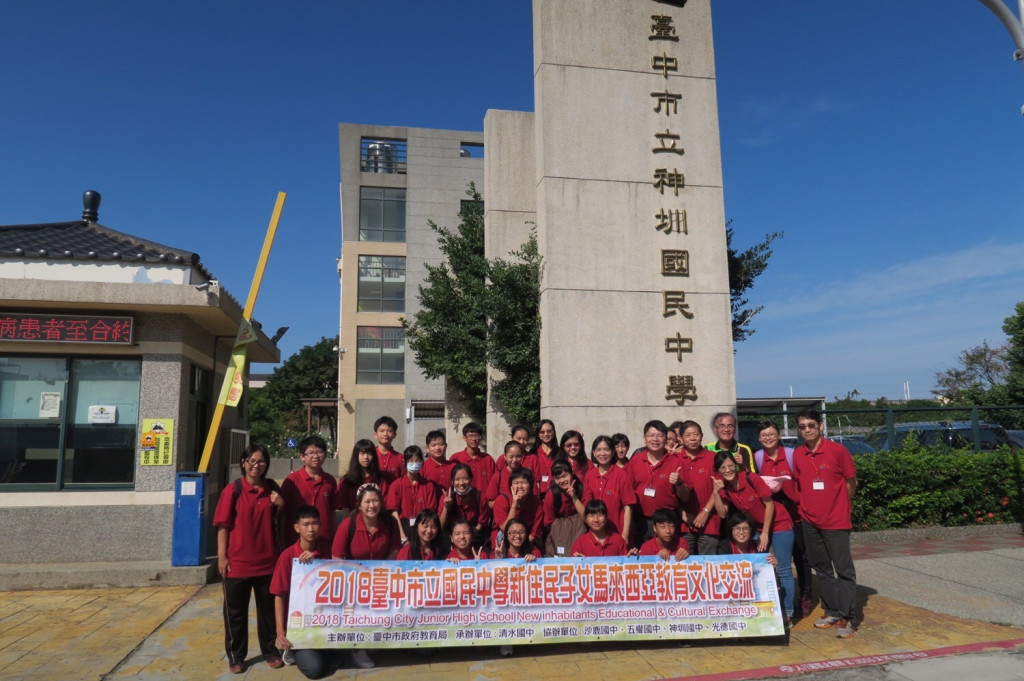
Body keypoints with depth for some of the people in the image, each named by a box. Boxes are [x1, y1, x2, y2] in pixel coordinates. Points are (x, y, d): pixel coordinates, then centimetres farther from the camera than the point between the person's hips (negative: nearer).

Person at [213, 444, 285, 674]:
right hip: (237, 561, -3)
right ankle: (236, 656, 25)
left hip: (267, 560, 3)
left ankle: (270, 651, 29)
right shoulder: (233, 490, -9)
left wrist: (280, 505, -5)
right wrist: (222, 556, -11)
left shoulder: (271, 488, 3)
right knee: (236, 611, 9)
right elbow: (223, 525, -8)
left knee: (268, 608, 14)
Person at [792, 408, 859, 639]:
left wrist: (837, 505, 5)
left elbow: (851, 483, 0)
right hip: (810, 521, 4)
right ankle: (832, 612, 23)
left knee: (844, 569, -1)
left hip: (836, 521, -4)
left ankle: (848, 618, 6)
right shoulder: (797, 455, 1)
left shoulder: (837, 450, -10)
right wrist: (806, 506, 6)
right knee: (822, 569, 12)